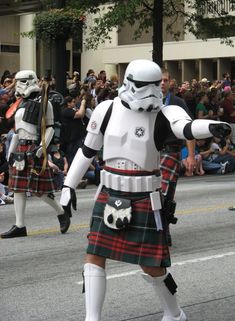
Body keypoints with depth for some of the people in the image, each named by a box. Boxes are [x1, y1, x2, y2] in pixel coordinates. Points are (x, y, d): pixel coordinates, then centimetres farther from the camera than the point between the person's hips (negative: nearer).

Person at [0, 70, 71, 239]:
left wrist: (41, 148, -19)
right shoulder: (22, 104, 17)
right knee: (18, 188, 5)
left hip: (34, 150, -8)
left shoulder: (43, 103, -7)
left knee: (39, 188, -6)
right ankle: (20, 226, 8)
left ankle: (62, 212, 16)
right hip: (21, 149, 8)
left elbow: (50, 128, -10)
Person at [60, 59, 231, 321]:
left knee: (151, 266, 3)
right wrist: (68, 184, 8)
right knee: (94, 258, 0)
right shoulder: (106, 110, -2)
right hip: (109, 195, 3)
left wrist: (211, 126, -57)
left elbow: (186, 127, -35)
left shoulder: (164, 114, -12)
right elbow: (88, 150, 9)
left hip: (145, 199, -3)